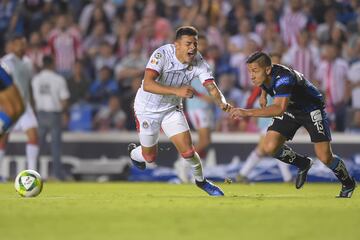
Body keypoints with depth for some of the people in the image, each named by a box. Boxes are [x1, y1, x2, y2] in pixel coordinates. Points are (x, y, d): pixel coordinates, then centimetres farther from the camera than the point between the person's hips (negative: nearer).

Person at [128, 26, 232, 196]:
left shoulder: (198, 62, -17)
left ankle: (201, 180, 20)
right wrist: (176, 91, -53)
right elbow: (147, 84, -41)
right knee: (150, 157, 10)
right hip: (148, 108, -3)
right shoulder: (162, 55, -31)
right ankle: (133, 153, 46)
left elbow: (211, 86, -25)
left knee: (187, 151, -9)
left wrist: (221, 102, -47)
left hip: (172, 108, 3)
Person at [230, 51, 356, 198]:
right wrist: (263, 93, 7)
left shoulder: (283, 78, -38)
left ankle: (348, 183, 18)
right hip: (290, 110, 7)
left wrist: (247, 113, -59)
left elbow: (279, 108, -54)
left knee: (325, 157, -13)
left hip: (311, 109, -7)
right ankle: (303, 164, 14)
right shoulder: (263, 74, -14)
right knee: (270, 148, -13)